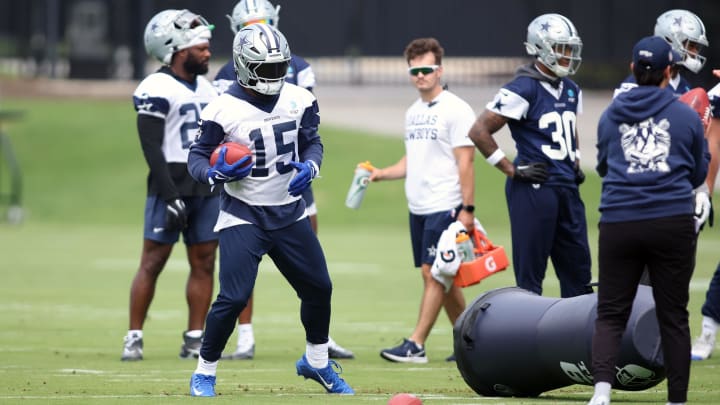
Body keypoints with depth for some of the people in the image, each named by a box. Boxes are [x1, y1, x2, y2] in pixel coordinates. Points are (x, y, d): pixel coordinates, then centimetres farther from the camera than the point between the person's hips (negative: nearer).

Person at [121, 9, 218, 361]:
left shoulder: (207, 89, 14)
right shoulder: (156, 90, -11)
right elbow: (152, 148, -15)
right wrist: (170, 196, -20)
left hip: (206, 187, 7)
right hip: (172, 185, -7)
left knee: (204, 263, 5)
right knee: (153, 262, -5)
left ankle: (194, 340, 10)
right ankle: (133, 338, -1)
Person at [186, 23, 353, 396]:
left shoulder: (299, 100, -2)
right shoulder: (223, 110, -15)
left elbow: (312, 142, 10)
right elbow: (196, 158, -8)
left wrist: (309, 166, -12)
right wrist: (216, 174, -29)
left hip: (289, 214, 5)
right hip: (243, 216, -5)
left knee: (319, 288, 13)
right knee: (233, 298, -15)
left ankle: (316, 362, 36)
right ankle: (204, 372, 3)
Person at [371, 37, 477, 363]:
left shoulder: (455, 110, -9)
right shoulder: (413, 113, 16)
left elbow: (465, 161, -12)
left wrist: (468, 208, -16)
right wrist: (382, 174, 6)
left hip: (444, 207, -8)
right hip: (418, 207, 8)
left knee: (434, 274, -9)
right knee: (440, 277, 10)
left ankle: (416, 345, -11)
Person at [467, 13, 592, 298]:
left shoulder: (571, 91, 14)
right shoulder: (523, 90, -11)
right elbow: (479, 131, -13)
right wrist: (512, 170, -12)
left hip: (567, 188, 8)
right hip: (534, 189, -8)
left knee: (577, 269, 9)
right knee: (530, 274, -3)